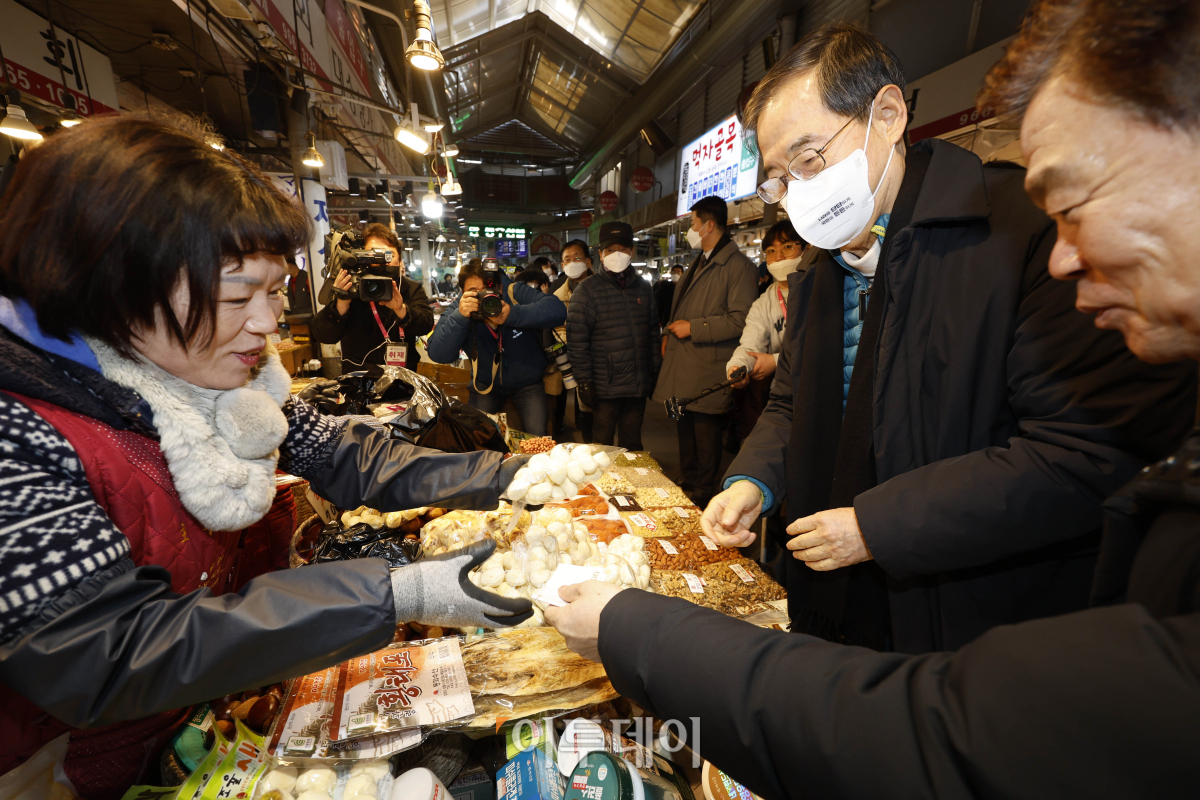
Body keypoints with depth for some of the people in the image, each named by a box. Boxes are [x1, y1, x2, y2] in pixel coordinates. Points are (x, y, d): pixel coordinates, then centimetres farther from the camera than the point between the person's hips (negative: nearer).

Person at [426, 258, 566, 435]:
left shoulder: (515, 293, -22)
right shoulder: (457, 311, -17)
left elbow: (557, 310, -36)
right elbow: (438, 355, -28)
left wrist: (512, 314, -47)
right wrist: (460, 317, -42)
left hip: (527, 382, -1)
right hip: (485, 383, 2)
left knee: (536, 438, -9)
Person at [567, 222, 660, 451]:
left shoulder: (643, 288, 11)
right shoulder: (587, 291, -4)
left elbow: (652, 331, 16)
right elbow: (576, 339, -8)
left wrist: (655, 371, 12)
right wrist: (584, 380, -12)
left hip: (638, 386, 5)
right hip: (605, 387, -4)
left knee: (632, 444, 16)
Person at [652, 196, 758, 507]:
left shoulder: (738, 266, -11)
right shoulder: (699, 262, 19)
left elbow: (740, 320, -19)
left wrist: (693, 328, -16)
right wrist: (670, 334, 13)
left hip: (708, 366, -9)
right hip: (683, 364, 9)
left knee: (705, 431, 1)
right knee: (686, 428, 16)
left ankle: (704, 493, 15)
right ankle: (688, 486, 30)